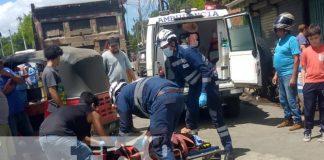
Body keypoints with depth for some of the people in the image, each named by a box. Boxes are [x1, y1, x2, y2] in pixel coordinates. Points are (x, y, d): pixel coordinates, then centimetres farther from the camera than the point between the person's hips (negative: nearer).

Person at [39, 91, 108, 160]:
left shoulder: (69, 109, 36)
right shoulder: (92, 113, 18)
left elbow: (81, 136, 46)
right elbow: (104, 138, 24)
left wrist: (96, 142, 56)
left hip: (43, 136, 7)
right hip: (60, 136, -7)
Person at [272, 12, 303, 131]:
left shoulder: (292, 40, -13)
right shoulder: (280, 40, 13)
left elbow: (296, 59, -17)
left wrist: (293, 77, -21)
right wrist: (276, 74, 18)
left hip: (288, 75, -9)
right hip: (281, 75, 9)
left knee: (291, 100, -3)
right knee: (283, 99, 16)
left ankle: (297, 121, 7)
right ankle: (288, 119, 28)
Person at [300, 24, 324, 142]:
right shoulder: (306, 51, 3)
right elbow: (304, 68, 8)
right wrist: (304, 81, 1)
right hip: (309, 84, 1)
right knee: (309, 109, 6)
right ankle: (307, 131, 15)